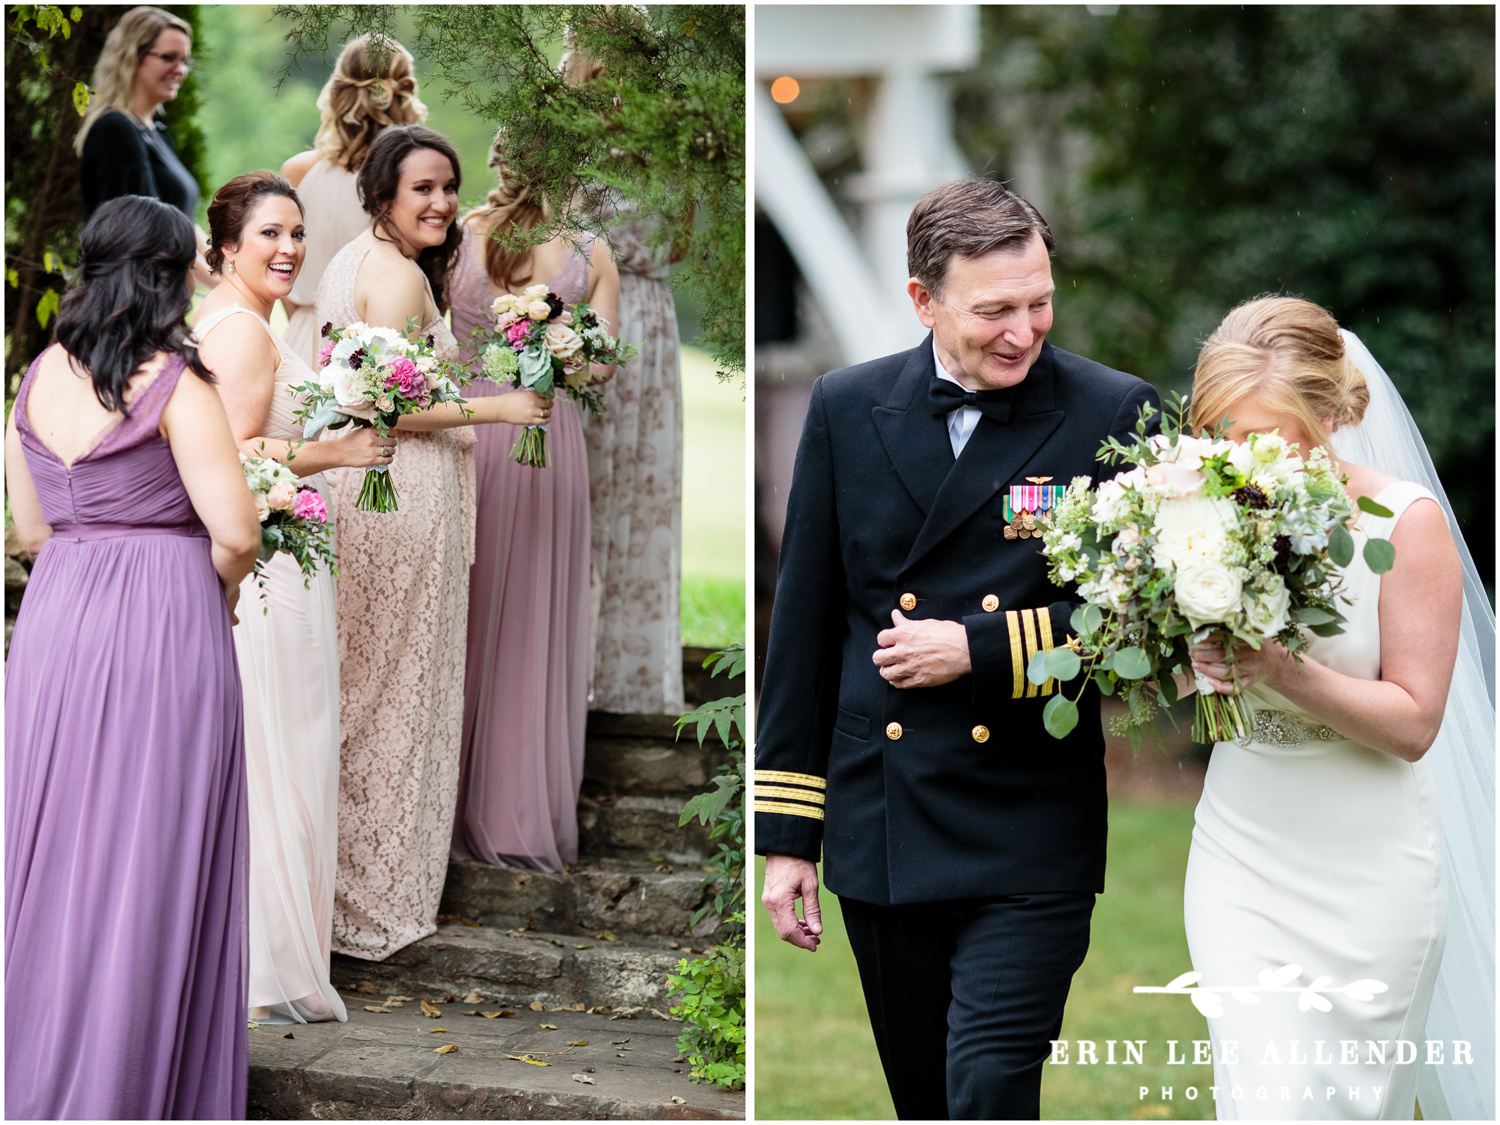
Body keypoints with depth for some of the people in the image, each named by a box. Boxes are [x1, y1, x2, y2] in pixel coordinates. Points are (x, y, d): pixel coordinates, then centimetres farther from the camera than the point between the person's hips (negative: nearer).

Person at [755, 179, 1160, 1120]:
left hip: (1032, 835, -3)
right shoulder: (847, 409, 4)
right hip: (880, 829, 4)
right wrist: (786, 835, 7)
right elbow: (804, 627, 8)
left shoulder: (1114, 415, -5)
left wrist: (981, 650, -13)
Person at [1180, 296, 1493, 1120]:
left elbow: (1413, 724, -13)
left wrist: (1283, 671, -26)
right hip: (1242, 859, 2)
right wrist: (1198, 663, -11)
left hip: (1368, 866, -2)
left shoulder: (1406, 521, -13)